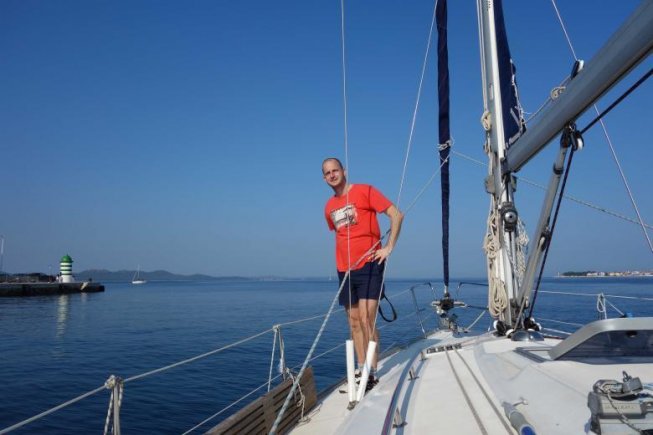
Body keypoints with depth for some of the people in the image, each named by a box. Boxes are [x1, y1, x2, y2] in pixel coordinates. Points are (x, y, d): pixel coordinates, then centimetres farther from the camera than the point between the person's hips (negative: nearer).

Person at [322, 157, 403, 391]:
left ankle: (372, 372, -2)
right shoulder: (329, 207, 12)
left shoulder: (364, 191, -5)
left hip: (369, 264, -6)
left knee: (367, 319, -11)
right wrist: (344, 258, 15)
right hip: (345, 269, 6)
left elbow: (396, 214, -9)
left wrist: (389, 247, -12)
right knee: (354, 321, 9)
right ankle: (361, 368, 19)